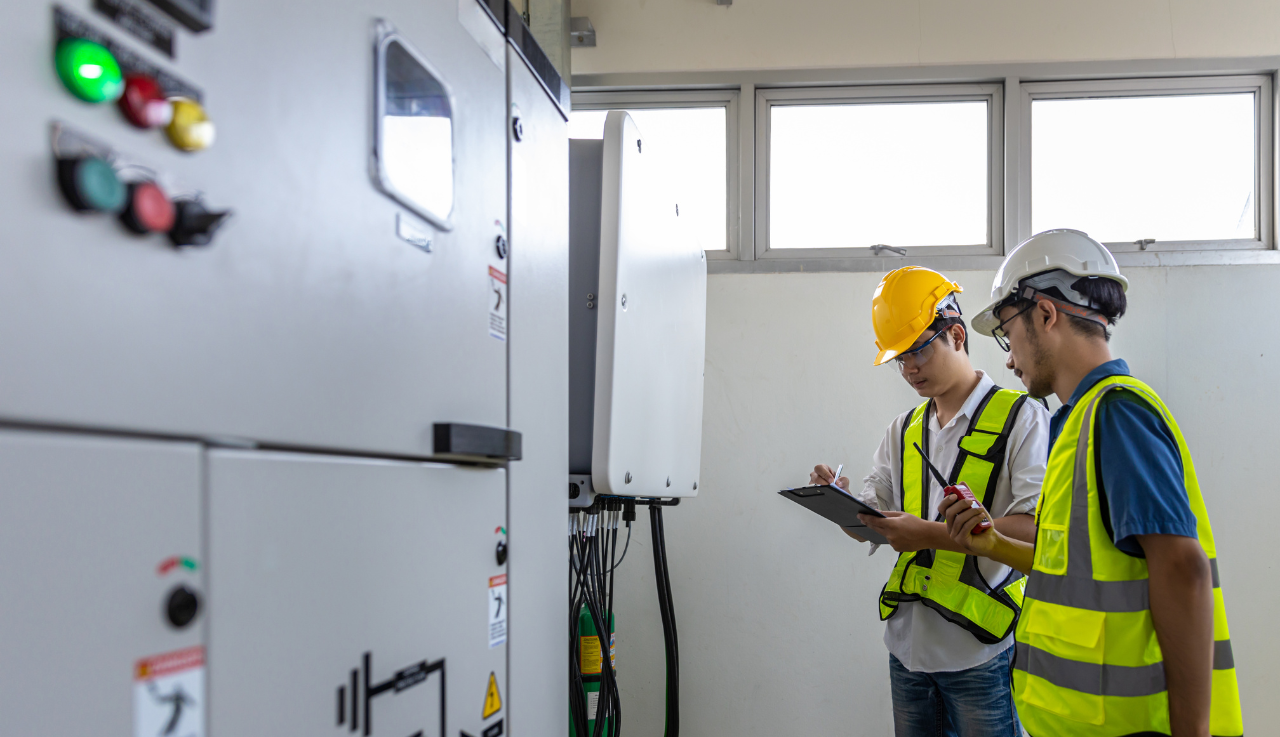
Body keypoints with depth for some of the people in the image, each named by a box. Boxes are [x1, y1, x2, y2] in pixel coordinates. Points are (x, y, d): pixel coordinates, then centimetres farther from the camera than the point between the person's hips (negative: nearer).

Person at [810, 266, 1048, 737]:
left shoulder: (1020, 418, -6)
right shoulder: (903, 431, 14)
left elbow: (1036, 529, -17)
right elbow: (870, 527, 13)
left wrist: (930, 534, -23)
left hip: (982, 652, -5)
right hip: (908, 645, 5)